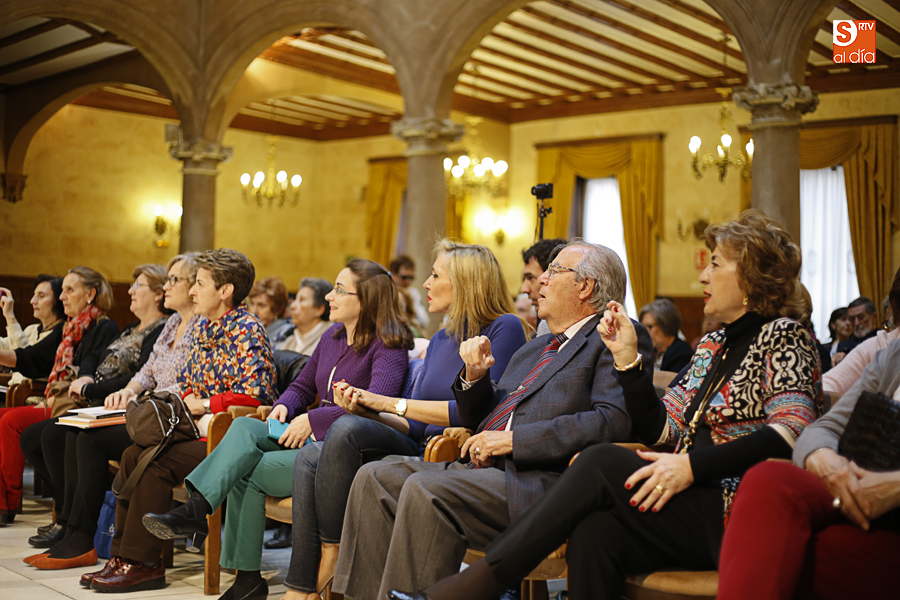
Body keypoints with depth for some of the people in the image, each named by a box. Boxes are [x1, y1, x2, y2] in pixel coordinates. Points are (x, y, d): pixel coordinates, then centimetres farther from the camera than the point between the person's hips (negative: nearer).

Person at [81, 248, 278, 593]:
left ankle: (143, 564, -12)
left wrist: (203, 404, -13)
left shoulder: (248, 330, -12)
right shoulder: (203, 326, 16)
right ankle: (124, 555, -1)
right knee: (133, 455, -6)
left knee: (156, 461, -22)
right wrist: (184, 400, 2)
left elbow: (256, 393, -23)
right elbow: (187, 381, 26)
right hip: (200, 429, 9)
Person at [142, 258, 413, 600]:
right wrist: (284, 406, 2)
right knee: (244, 427, -17)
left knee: (247, 473, -20)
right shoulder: (333, 337, 16)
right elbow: (302, 386, 25)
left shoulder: (388, 346, -9)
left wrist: (313, 420, -22)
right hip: (311, 437, 7)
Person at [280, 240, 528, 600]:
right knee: (309, 459, -7)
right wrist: (368, 407, -1)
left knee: (347, 430, -26)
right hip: (421, 450, 8)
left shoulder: (504, 329, -5)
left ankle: (330, 553, -11)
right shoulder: (440, 339, 19)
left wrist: (392, 404, -12)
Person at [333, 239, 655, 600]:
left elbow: (615, 421, -17)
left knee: (425, 489, -29)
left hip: (541, 483, -9)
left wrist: (514, 439, -16)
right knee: (374, 478, -4)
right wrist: (474, 376, 7)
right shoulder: (533, 350, 27)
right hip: (484, 471, 9)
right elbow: (480, 421, 29)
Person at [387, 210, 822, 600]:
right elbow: (659, 430, 15)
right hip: (693, 512, 6)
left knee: (602, 462, -25)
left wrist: (694, 464, -24)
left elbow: (791, 431, -15)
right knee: (594, 534, -26)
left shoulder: (782, 337, 1)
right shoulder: (711, 346, 22)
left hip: (742, 519, -6)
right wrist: (628, 358, 4)